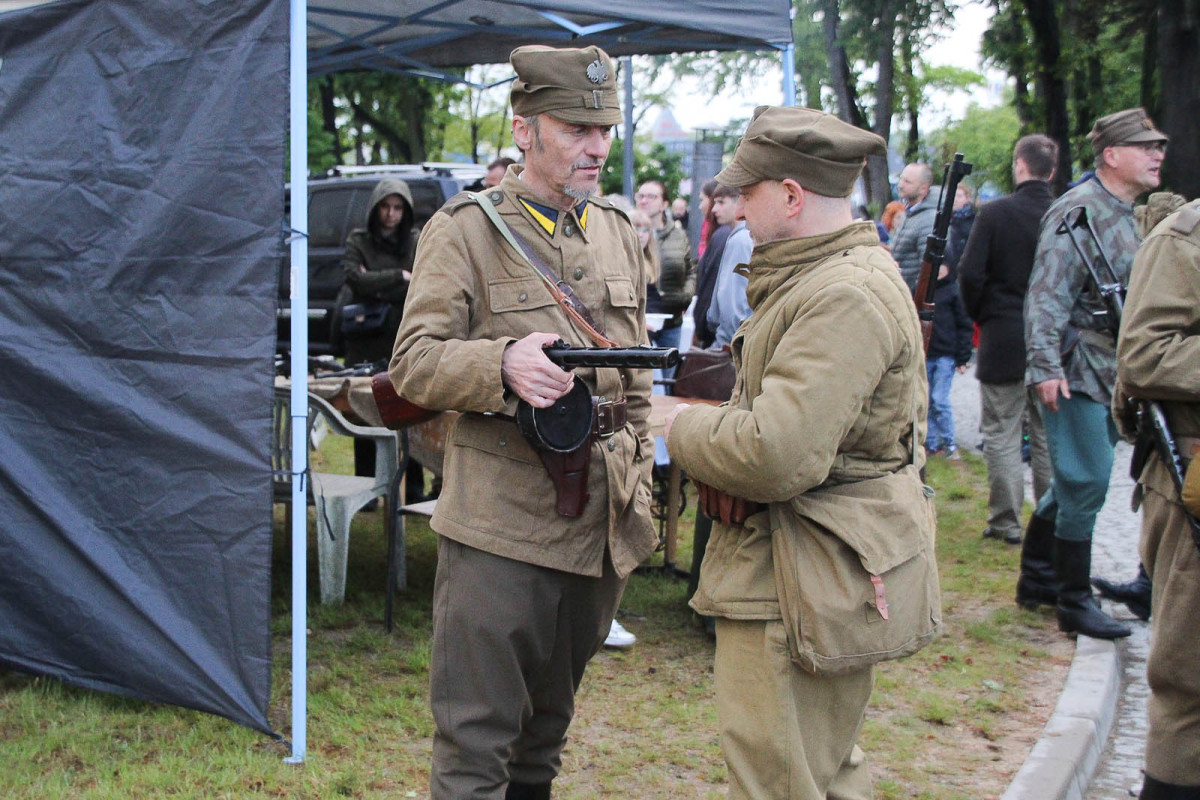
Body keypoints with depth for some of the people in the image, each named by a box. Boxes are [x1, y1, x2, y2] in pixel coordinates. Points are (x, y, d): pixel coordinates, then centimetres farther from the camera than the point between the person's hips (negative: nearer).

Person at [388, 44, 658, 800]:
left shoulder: (620, 234, 13)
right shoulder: (464, 231, -5)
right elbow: (413, 362, -10)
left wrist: (640, 493, 16)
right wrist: (502, 363, -28)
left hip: (603, 527, 6)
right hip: (499, 524, -5)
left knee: (550, 720, 19)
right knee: (475, 737, -2)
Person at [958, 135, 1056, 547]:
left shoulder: (995, 213, -10)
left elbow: (970, 273, -12)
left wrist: (981, 315, 4)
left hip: (1004, 340, -3)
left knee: (1003, 435, 4)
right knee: (1048, 436, 11)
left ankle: (1006, 521, 6)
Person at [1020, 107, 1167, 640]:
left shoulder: (1127, 215, 17)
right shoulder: (1078, 209, -12)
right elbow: (1048, 292, -19)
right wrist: (1045, 364, -25)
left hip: (1111, 374, 9)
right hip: (1074, 374, -9)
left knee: (1074, 483, 15)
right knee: (1085, 485, -6)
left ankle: (1037, 577, 28)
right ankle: (1075, 603, 3)